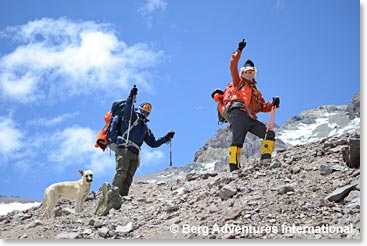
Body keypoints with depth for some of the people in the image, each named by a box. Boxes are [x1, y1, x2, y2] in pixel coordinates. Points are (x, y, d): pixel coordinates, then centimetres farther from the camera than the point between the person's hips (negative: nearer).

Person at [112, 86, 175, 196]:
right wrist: (131, 97, -31)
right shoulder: (132, 117, 10)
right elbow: (128, 108, -14)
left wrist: (166, 138, 21)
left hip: (135, 154, 7)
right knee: (121, 173, -21)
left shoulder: (145, 128, 30)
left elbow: (153, 143, 31)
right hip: (124, 150, -7)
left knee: (128, 178, -2)